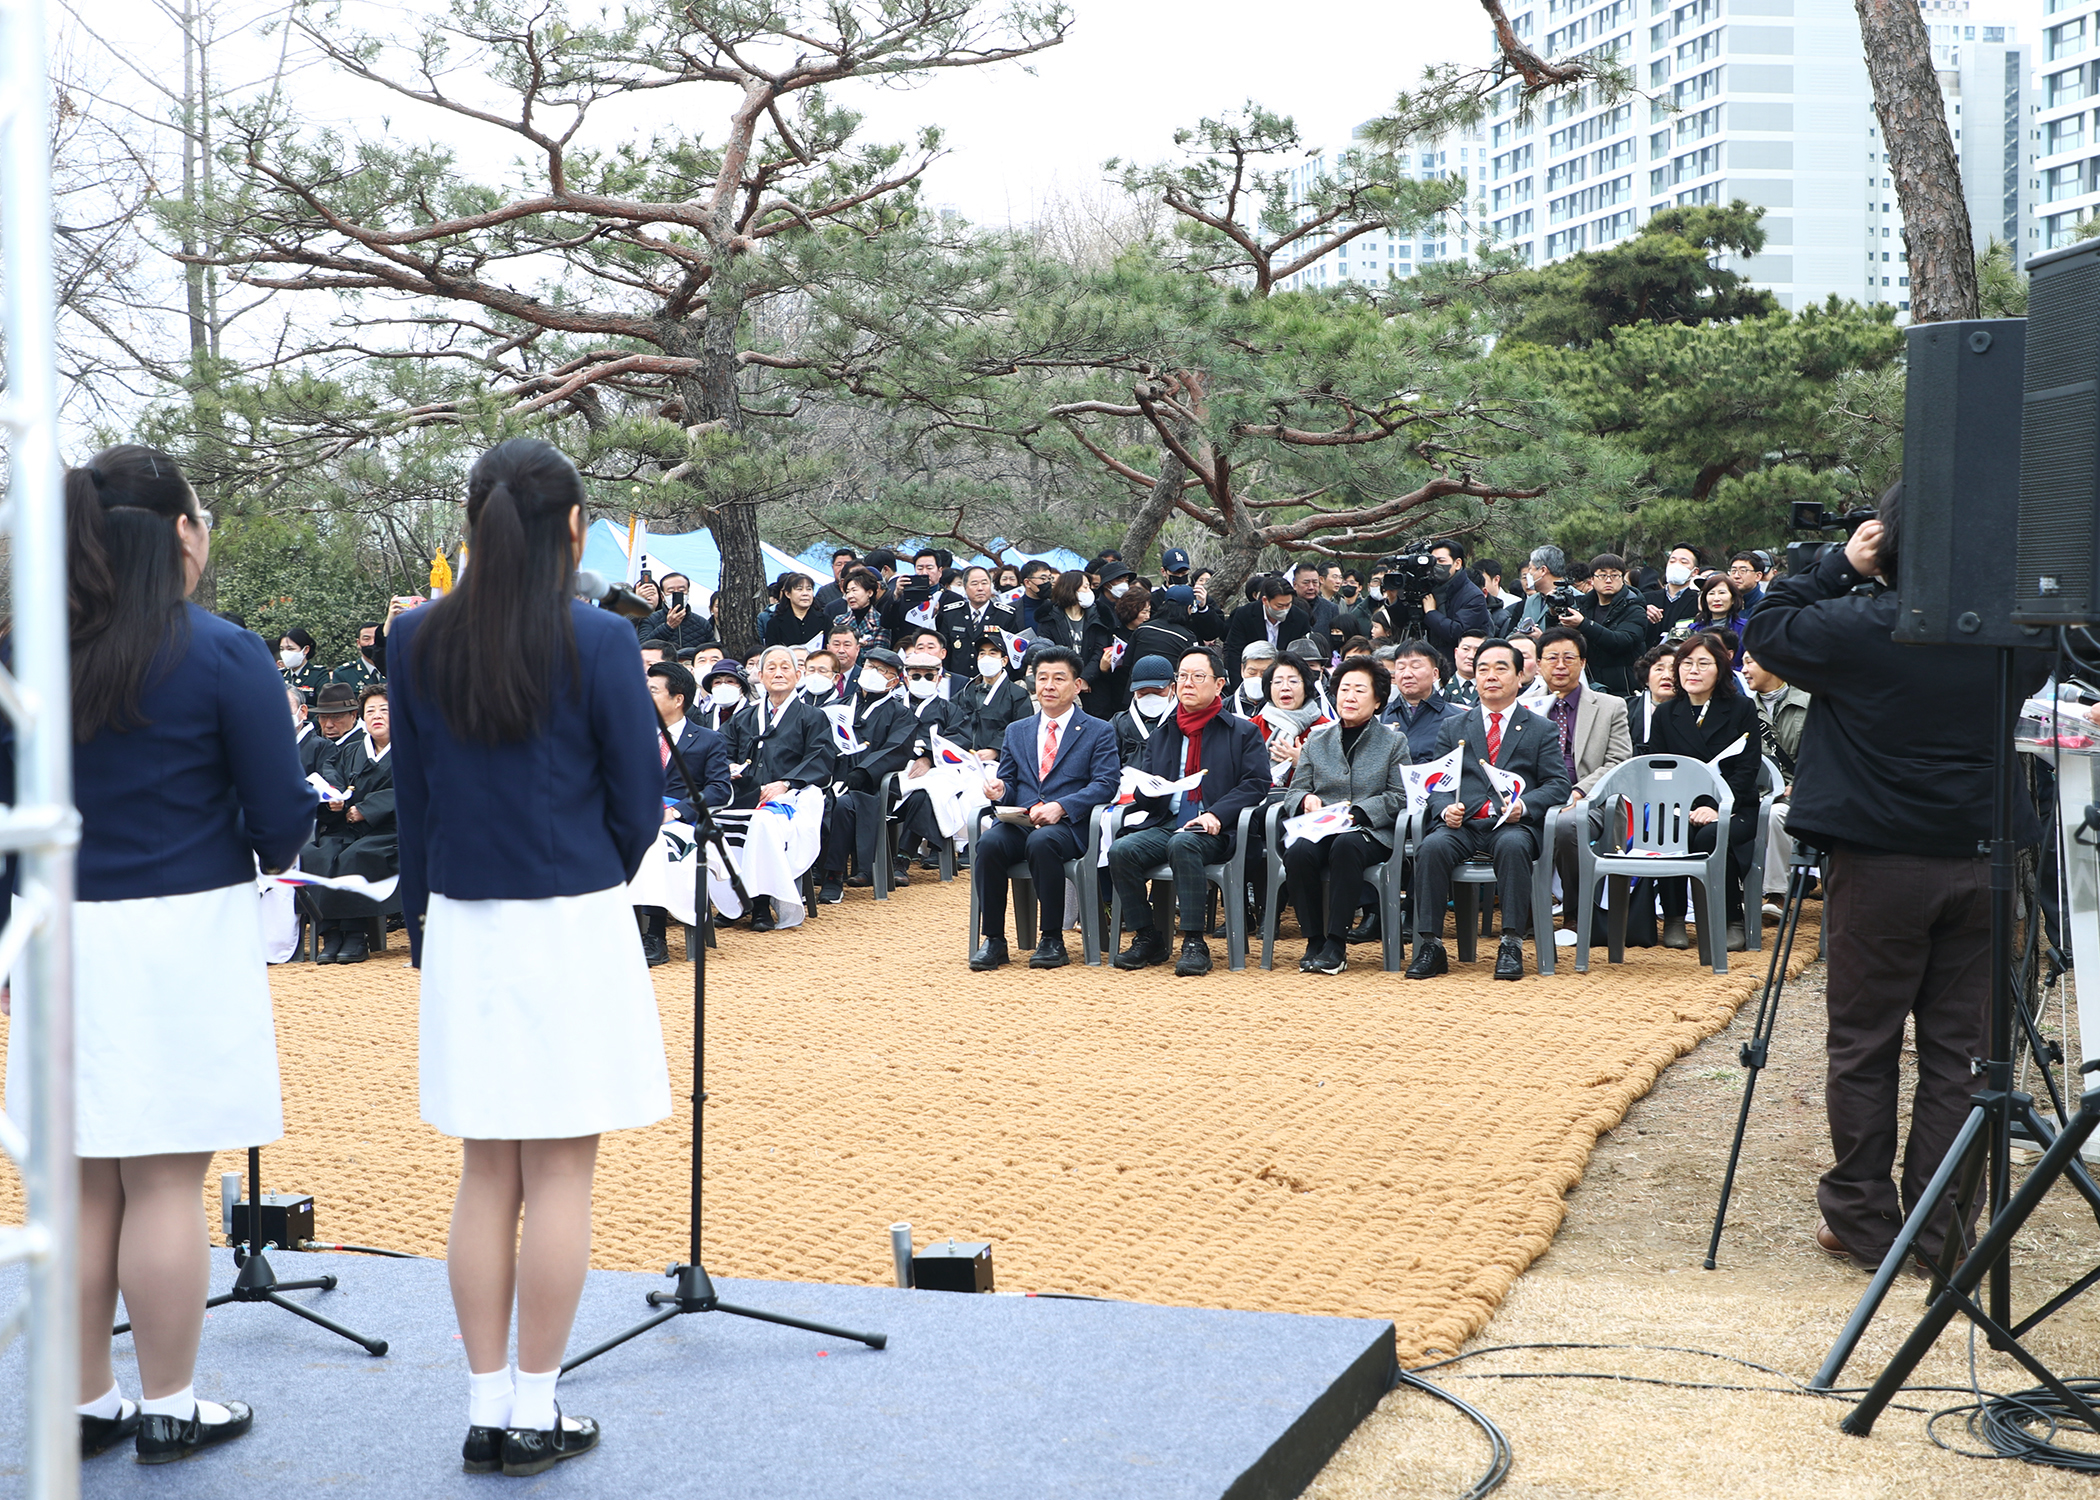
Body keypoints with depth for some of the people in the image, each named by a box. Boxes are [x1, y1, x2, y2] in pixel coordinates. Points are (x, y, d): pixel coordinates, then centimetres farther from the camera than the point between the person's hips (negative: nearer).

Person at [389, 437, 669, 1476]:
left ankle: (487, 1409, 16)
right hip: (573, 928, -4)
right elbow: (639, 801, -5)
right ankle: (536, 1414, 10)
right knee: (559, 1175, 4)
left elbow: (410, 796, 8)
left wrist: (422, 923, 17)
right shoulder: (594, 642, -10)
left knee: (486, 1175, 11)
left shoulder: (415, 641, 2)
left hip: (462, 928, 4)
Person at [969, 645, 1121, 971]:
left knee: (1041, 842, -38)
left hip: (1068, 825, -3)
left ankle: (1052, 939, -26)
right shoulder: (1016, 731, 24)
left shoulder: (1099, 733, 10)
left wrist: (1061, 807, -19)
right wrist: (999, 791, -7)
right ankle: (992, 939, -21)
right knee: (989, 842, -30)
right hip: (1018, 821, 4)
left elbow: (1105, 784, -3)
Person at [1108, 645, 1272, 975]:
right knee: (1121, 850, -25)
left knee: (1183, 844, -38)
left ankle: (1194, 943, -33)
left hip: (1216, 833, -4)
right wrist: (1145, 789, -7)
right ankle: (1147, 938, -13)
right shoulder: (1161, 735, 25)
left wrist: (1216, 814, -17)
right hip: (1166, 825, 4)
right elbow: (1142, 791, 20)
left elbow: (1256, 784, -2)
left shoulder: (1242, 732, 12)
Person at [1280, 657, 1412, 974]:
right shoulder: (1317, 738, 19)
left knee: (1345, 846, -38)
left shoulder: (1393, 741, 11)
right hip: (1320, 829, 3)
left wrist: (1356, 812, -13)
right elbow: (1296, 791, 16)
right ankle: (1314, 940, -20)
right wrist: (1307, 800, -9)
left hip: (1370, 832, -2)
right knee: (1298, 852, -33)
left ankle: (1336, 945, -32)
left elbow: (1399, 797, 1)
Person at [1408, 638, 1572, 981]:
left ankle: (1511, 945, -34)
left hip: (1513, 824, -2)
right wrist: (1446, 809, -10)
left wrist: (1524, 805, -15)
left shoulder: (1541, 729, 17)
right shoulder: (1453, 728, 22)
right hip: (1463, 824, 2)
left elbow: (1557, 785, 6)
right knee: (1431, 847, -31)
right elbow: (1437, 784, 14)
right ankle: (1429, 945, -28)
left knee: (1513, 846, -37)